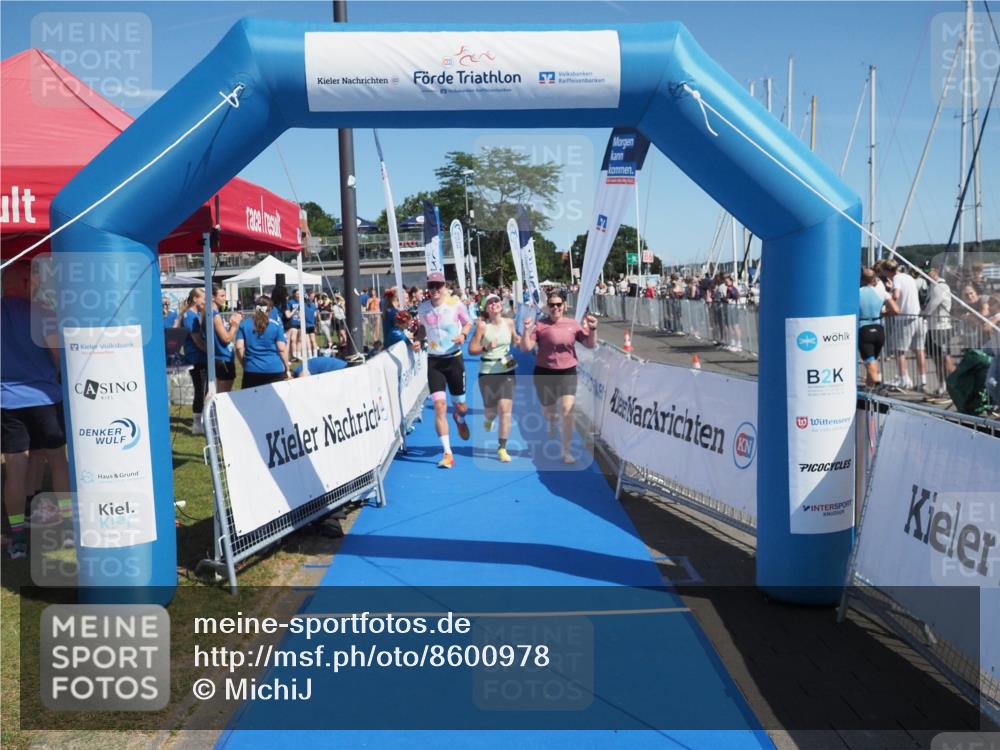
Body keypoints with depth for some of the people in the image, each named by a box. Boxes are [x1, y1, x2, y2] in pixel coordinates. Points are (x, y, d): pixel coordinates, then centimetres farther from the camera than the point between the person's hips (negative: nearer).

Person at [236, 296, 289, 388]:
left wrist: (244, 364, 14)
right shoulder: (276, 325, -1)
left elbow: (239, 347, -1)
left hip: (252, 370, 2)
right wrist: (287, 368, 6)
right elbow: (282, 349, -4)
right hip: (275, 370, -1)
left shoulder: (244, 324, 4)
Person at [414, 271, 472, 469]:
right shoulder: (422, 308, -1)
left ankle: (460, 419, 49)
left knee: (460, 405, 7)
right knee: (439, 405, -11)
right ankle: (447, 453, -6)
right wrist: (418, 340, -3)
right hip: (434, 361, 1)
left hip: (454, 358, -1)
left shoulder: (455, 304, -7)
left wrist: (463, 334, -14)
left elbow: (467, 323, 7)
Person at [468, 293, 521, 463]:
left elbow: (515, 339, 22)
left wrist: (519, 340, 0)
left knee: (505, 410, -7)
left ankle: (502, 448, 3)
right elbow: (471, 349, -9)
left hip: (507, 370, 2)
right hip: (487, 371, -2)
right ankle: (488, 419, 48)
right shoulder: (482, 325, -9)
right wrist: (486, 348, -26)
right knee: (491, 411, 8)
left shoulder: (509, 322, 2)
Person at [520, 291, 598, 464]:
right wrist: (526, 331, -25)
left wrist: (593, 329, -11)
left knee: (567, 412, -13)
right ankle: (552, 420, 56)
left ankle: (566, 451, 1)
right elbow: (525, 348, -9)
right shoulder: (540, 325, -4)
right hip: (544, 373, 0)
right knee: (547, 412, 15)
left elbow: (590, 344, 5)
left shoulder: (573, 324, 3)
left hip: (568, 373, 0)